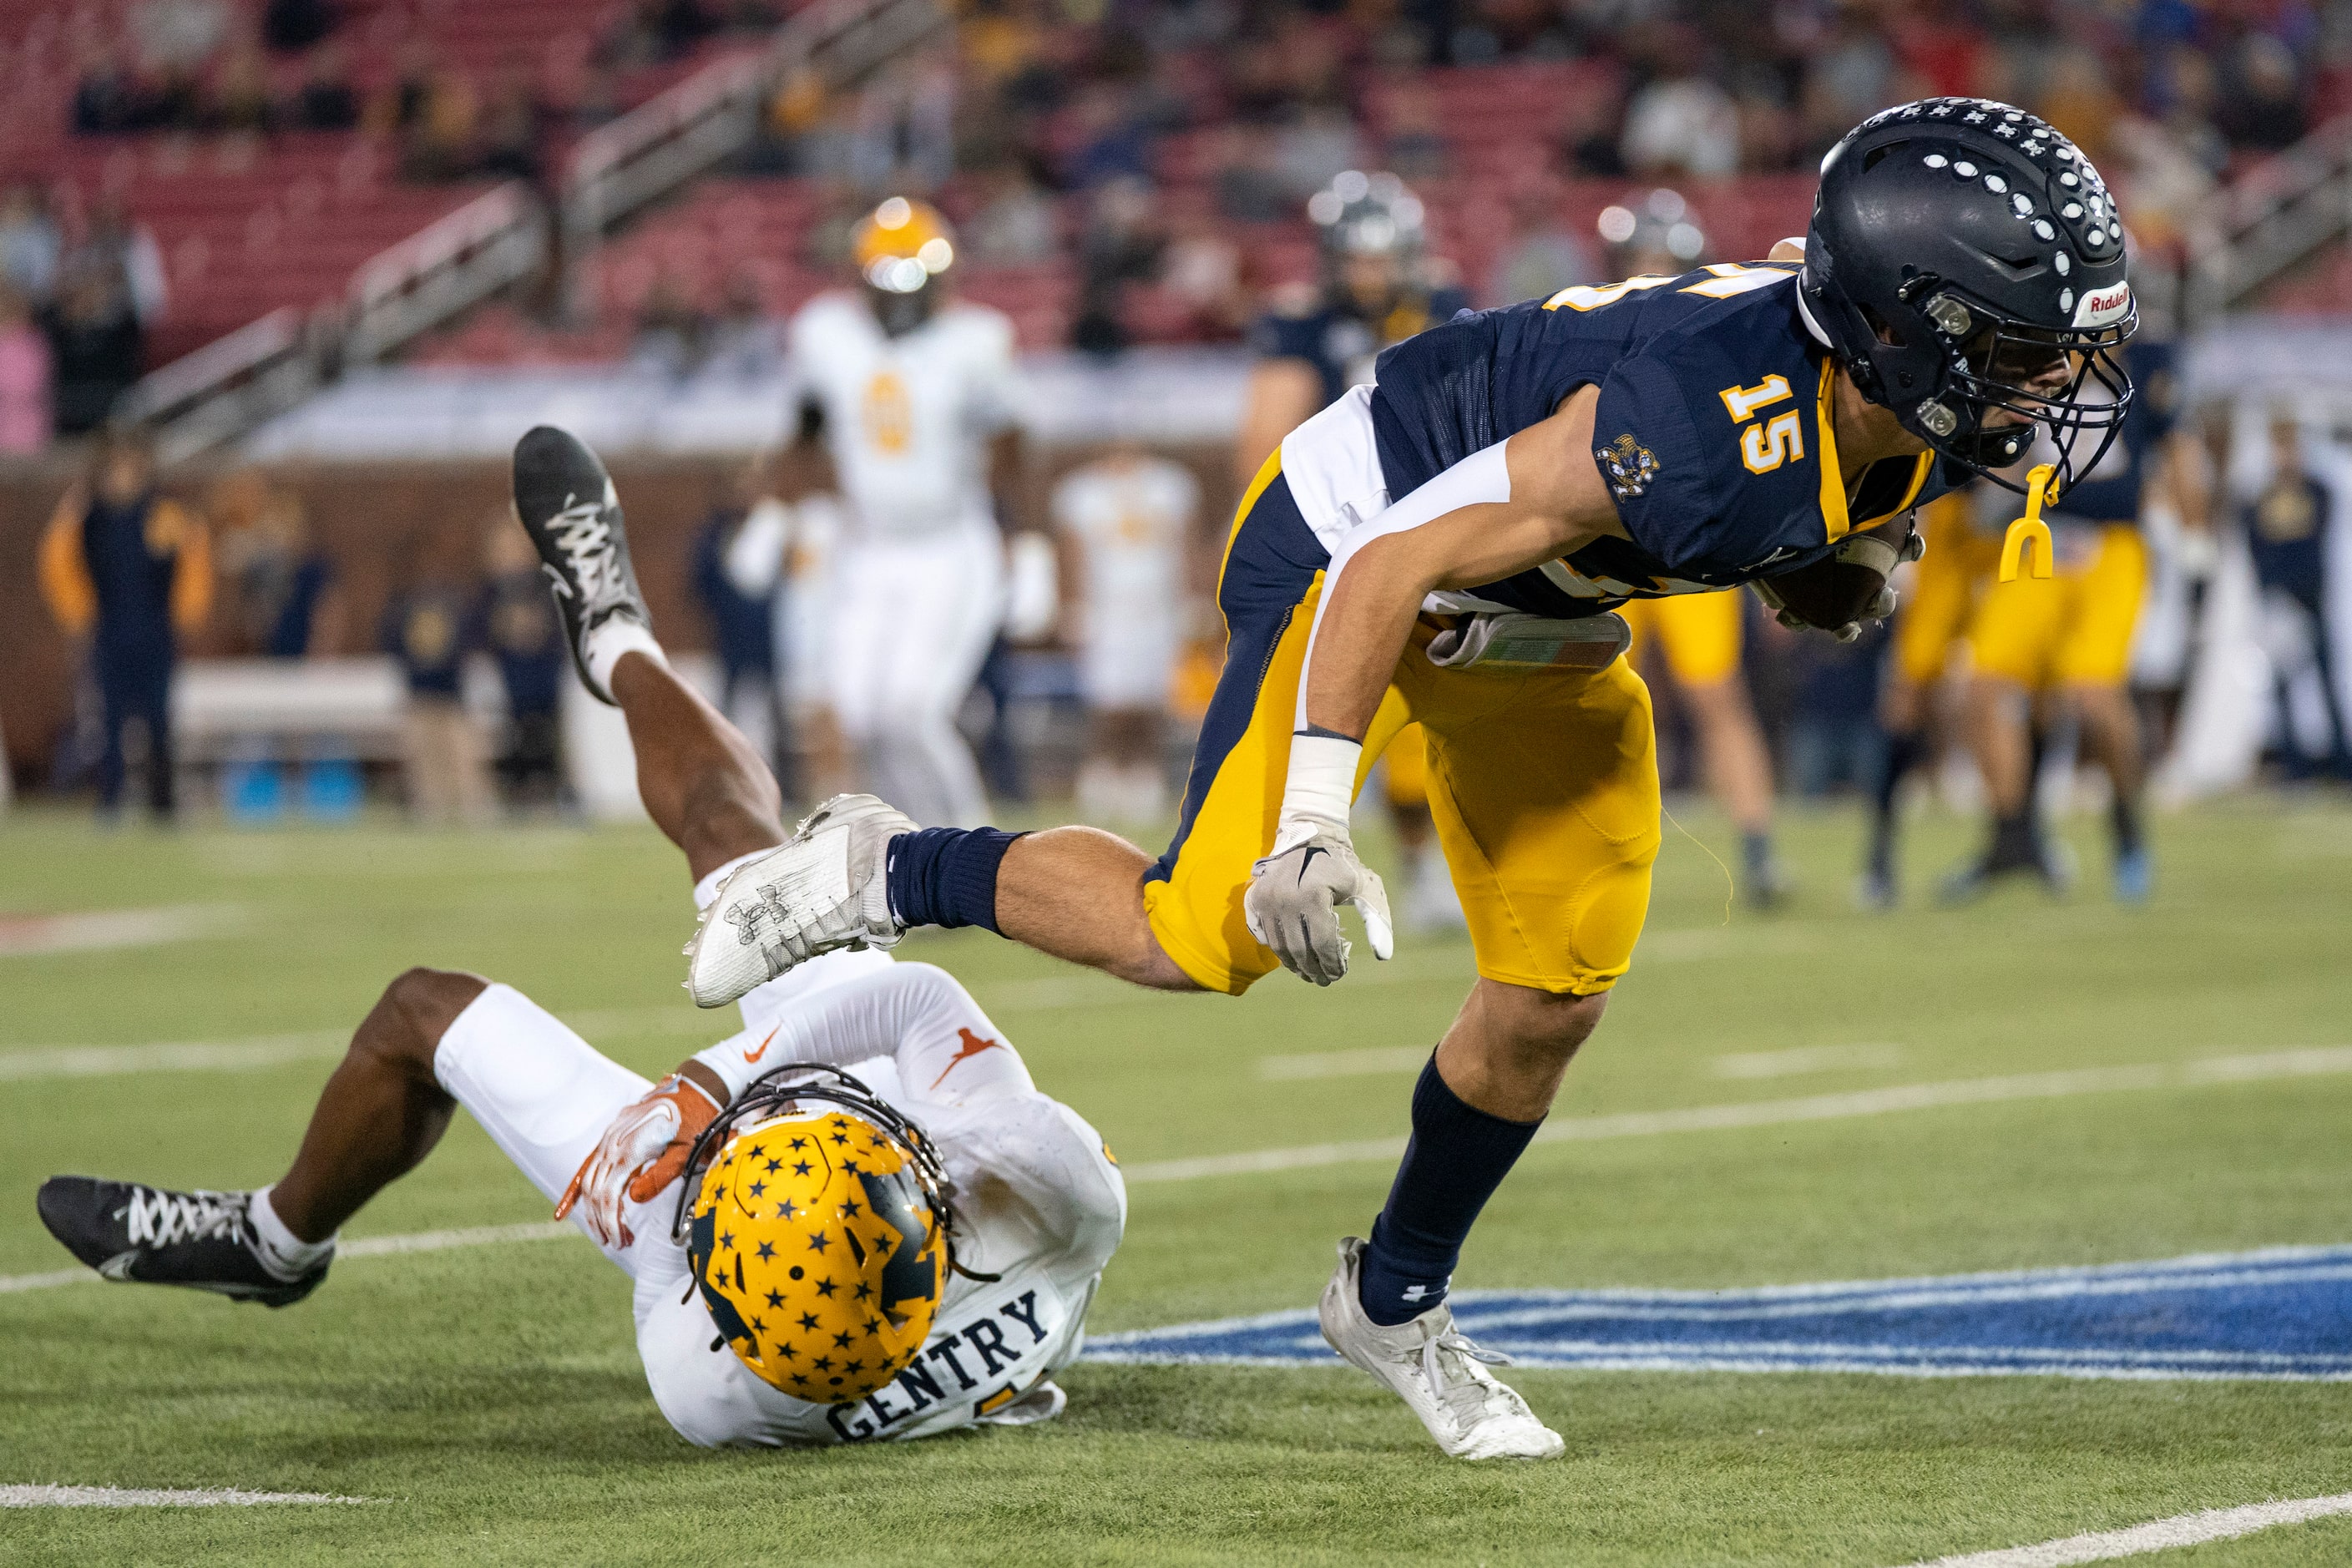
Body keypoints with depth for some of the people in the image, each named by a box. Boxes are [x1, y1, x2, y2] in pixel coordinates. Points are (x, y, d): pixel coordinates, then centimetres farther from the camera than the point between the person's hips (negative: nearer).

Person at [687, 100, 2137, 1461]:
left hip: (1537, 622, 8)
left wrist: (1839, 579, -11)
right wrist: (1314, 819, -34)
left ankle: (1398, 1298, 25)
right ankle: (885, 876, 12)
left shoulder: (1903, 424, -16)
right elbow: (1396, 564, -33)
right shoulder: (1705, 433, -39)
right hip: (1359, 539, -8)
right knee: (1211, 940, -11)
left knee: (1556, 998, 4)